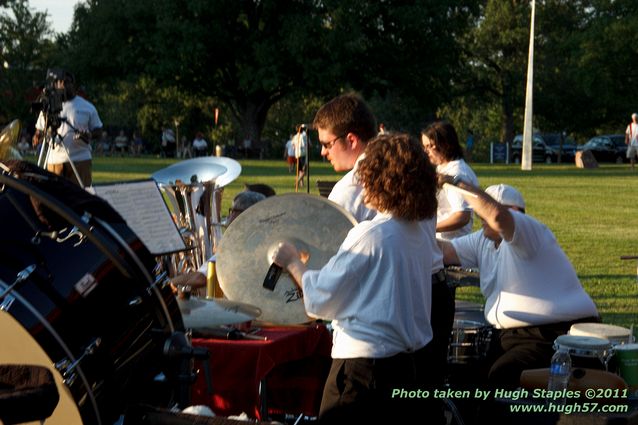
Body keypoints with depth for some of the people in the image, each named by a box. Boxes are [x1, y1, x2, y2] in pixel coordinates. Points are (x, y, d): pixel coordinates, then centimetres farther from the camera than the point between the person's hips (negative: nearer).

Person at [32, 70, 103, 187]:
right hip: (55, 160, 1)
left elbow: (98, 130, 11)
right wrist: (37, 138, -7)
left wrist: (89, 135, -11)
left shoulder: (87, 107, 7)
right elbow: (40, 130, 16)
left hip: (80, 160, -1)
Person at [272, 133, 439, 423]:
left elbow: (321, 298, -13)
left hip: (366, 366, -8)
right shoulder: (420, 232, 4)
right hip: (414, 363, 8)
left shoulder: (369, 235, -18)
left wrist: (292, 263, 3)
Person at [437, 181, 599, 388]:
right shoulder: (483, 241, 15)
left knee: (500, 376, -27)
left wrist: (459, 184, -24)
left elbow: (497, 215, -32)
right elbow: (446, 250, 11)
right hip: (509, 334, 9)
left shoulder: (531, 231, -13)